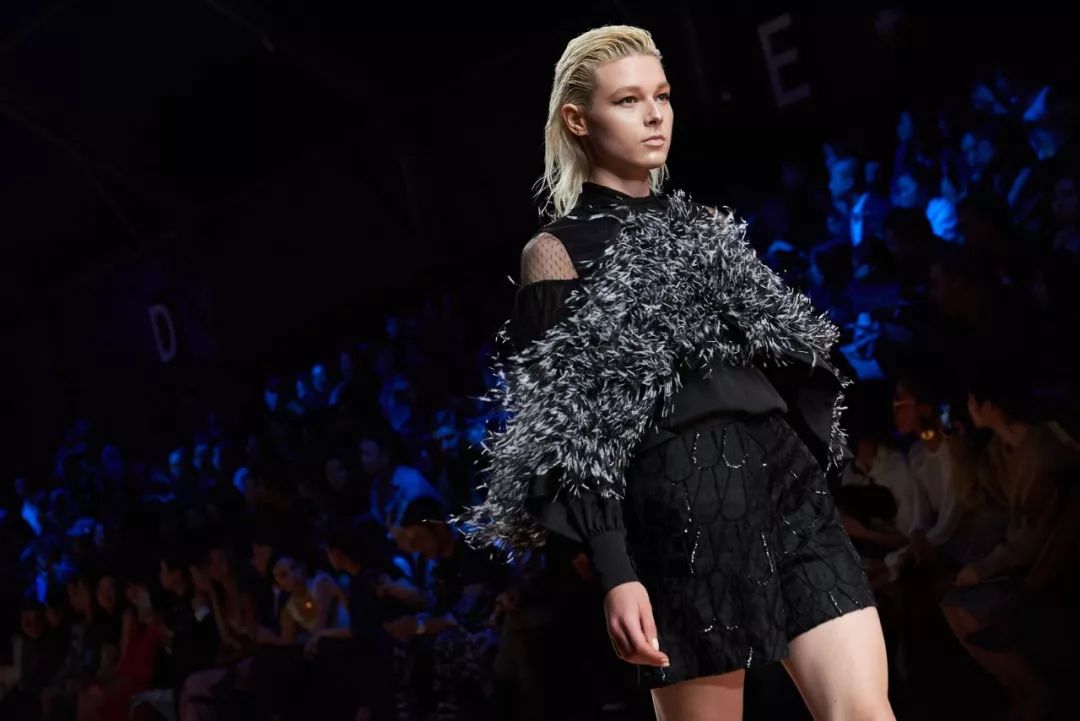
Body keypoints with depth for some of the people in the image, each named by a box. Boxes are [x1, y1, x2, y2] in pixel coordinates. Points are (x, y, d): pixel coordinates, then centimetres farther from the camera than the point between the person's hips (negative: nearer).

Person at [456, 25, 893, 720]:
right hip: (684, 500, -5)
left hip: (786, 474, 5)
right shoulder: (559, 251, 2)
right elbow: (571, 430, -6)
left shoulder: (704, 226, 20)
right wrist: (615, 574, -14)